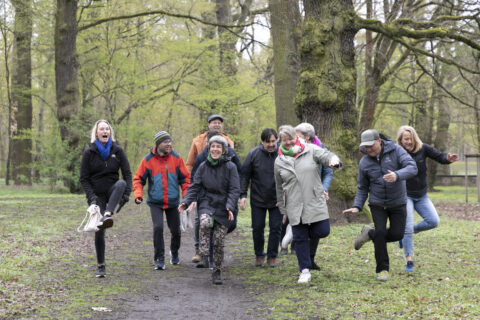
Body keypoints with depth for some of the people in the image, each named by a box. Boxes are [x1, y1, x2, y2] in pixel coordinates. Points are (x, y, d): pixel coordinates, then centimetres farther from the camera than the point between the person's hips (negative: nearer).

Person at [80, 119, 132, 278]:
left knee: (121, 183, -34)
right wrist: (92, 197, -14)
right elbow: (84, 178, -2)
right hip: (97, 195, -1)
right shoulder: (89, 152, -2)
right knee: (99, 231, -7)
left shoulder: (117, 150, 0)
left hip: (113, 191, 1)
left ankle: (108, 215, -47)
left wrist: (126, 193, -16)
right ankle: (100, 266, 5)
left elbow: (127, 174, -1)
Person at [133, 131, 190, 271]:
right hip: (155, 202, -2)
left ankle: (174, 252, 38)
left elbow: (185, 178, 4)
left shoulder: (176, 158, -2)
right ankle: (159, 259, -8)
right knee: (158, 227, -18)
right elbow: (138, 179, 1)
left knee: (175, 230, 9)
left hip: (173, 202, 2)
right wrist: (138, 194, -15)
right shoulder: (148, 160, -5)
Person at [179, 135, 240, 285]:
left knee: (219, 242, 1)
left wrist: (230, 206, -18)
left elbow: (234, 190, -4)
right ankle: (203, 253, -21)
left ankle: (217, 272, 15)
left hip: (223, 207, -1)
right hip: (206, 204, 1)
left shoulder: (230, 167, -2)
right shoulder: (203, 166, 5)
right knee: (205, 223, -34)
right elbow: (195, 186, 5)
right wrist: (186, 201, -10)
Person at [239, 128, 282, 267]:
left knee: (276, 228, 1)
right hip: (258, 199, 0)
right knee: (257, 227, 6)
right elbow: (245, 176, -2)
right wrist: (243, 195, -9)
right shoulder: (253, 154, -7)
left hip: (277, 200, 0)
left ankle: (272, 256, 15)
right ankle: (259, 255, 25)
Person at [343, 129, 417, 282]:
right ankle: (383, 269, 0)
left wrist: (397, 175, -44)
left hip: (398, 203, 0)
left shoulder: (396, 151, -12)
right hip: (377, 204, 0)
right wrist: (357, 206, -10)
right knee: (380, 232, -15)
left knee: (397, 234, -5)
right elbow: (362, 188, 4)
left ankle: (370, 234, 23)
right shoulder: (364, 162, -6)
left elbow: (412, 168, -24)